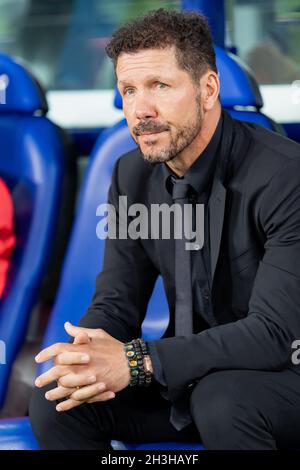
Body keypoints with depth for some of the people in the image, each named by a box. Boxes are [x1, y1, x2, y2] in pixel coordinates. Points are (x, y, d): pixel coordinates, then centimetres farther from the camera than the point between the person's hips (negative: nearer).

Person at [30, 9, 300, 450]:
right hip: (192, 374, 6)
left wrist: (137, 361, -33)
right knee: (55, 404, -13)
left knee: (222, 398, -36)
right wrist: (89, 360, -24)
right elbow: (116, 302, 1)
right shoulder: (133, 175, -1)